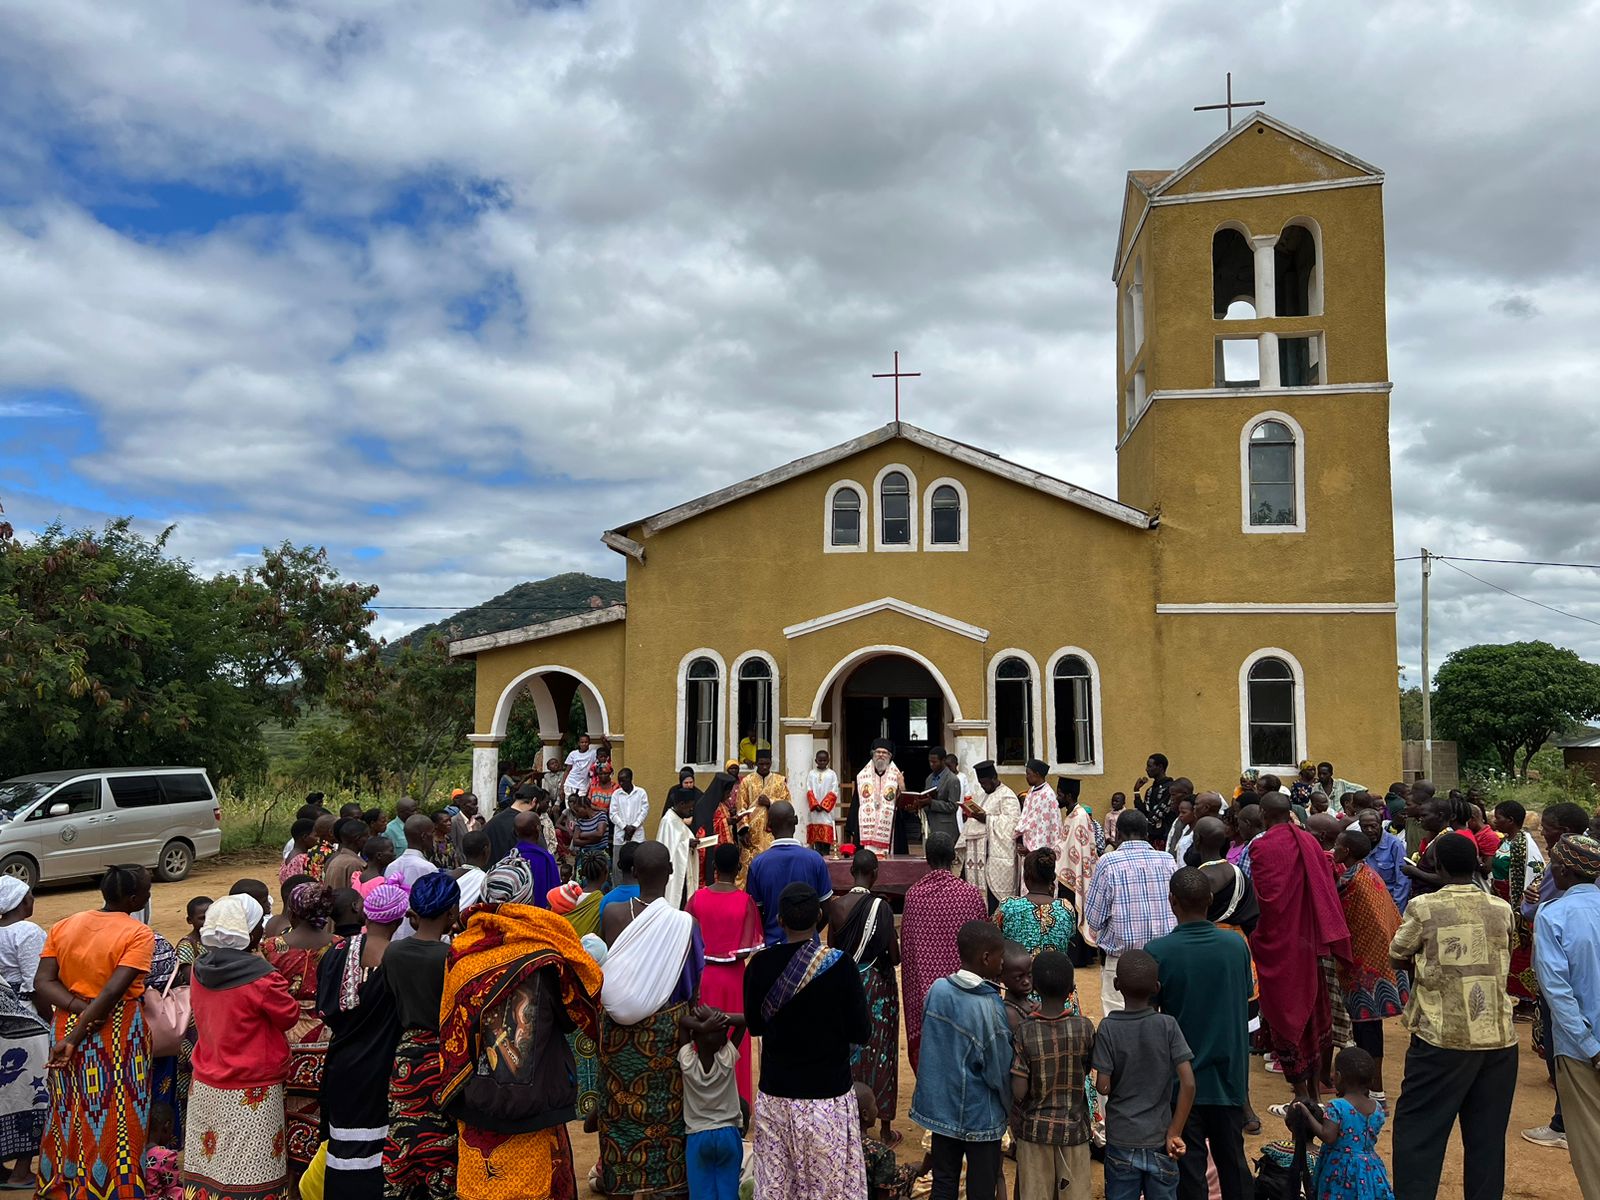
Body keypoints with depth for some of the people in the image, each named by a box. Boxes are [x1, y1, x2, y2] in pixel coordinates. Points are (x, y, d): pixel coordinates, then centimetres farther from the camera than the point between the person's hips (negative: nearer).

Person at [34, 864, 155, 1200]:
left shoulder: (63, 926, 2)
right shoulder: (139, 934, -17)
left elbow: (43, 981, -4)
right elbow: (113, 991, -23)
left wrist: (78, 1008, -13)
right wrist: (74, 1038, -17)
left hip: (69, 1024, 6)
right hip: (119, 1034, -6)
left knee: (72, 1113, 20)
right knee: (117, 1120, 7)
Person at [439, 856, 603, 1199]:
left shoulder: (462, 952, -7)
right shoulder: (545, 952, -14)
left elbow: (452, 1031, 3)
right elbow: (579, 1009, -1)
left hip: (475, 1105, 3)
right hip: (532, 1103, -2)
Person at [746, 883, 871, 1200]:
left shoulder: (760, 964, -8)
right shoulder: (838, 964, -15)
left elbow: (754, 1025, 6)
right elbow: (861, 1033, -9)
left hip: (775, 1093, 2)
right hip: (829, 1095, -2)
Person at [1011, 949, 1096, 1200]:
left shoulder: (1023, 1032, -17)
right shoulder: (1084, 1027, -14)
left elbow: (1018, 1092, -16)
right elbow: (1086, 1070, 2)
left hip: (1035, 1129, -1)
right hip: (1074, 1127, 1)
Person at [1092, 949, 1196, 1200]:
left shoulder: (1107, 1028, -11)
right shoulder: (1168, 1025, -9)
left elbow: (1103, 1087, -13)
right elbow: (1188, 1084, -13)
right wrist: (1174, 1134, -6)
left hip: (1121, 1141, -1)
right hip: (1159, 1140, 1)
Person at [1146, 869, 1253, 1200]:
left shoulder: (1158, 952, -17)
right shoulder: (1237, 946, -7)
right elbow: (1245, 1004, 4)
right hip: (1229, 1078, 3)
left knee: (1189, 1168, 8)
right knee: (1234, 1161, 18)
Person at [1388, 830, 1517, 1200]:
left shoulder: (1423, 907, -8)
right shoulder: (1502, 909, 1)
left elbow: (1398, 958, 3)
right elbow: (1504, 960, 15)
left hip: (1441, 1036, -3)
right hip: (1499, 1037, 4)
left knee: (1417, 1129, 5)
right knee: (1487, 1135, 13)